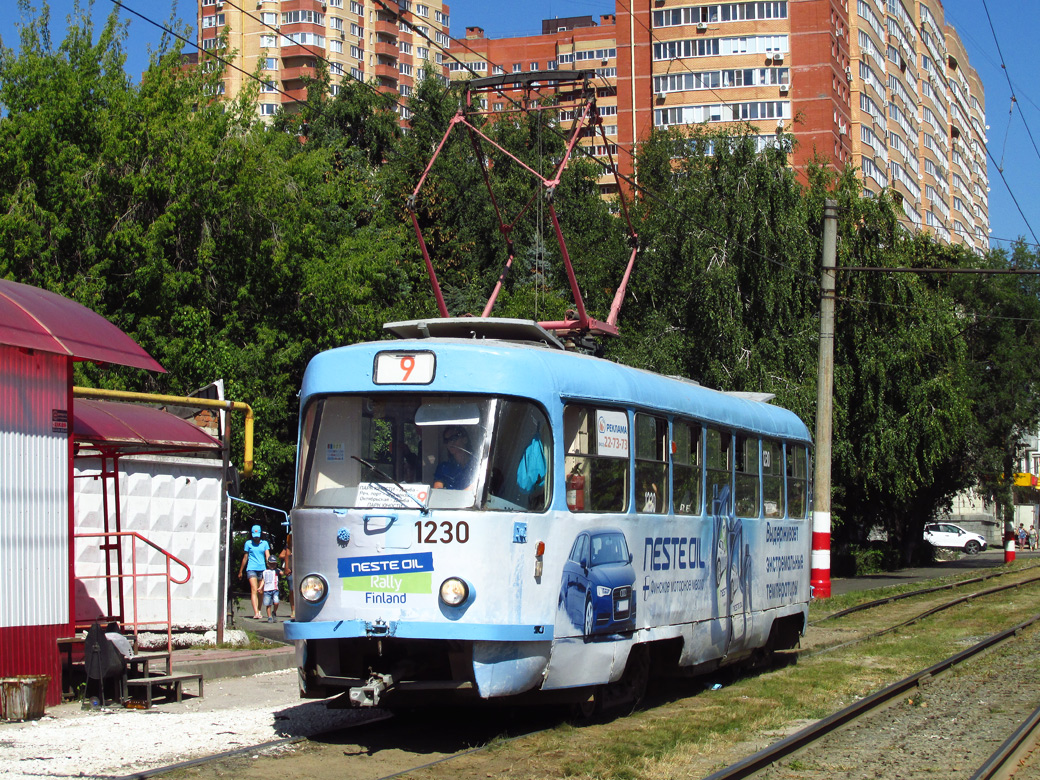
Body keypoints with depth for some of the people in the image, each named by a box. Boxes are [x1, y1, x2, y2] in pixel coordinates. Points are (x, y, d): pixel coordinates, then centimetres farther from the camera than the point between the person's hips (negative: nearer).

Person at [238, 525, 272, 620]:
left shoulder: (264, 543, 9)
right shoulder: (248, 543, 6)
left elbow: (268, 556, 1)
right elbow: (245, 558, 12)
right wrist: (240, 571, 17)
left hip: (262, 569, 2)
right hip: (251, 569, -2)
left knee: (260, 591, 8)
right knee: (254, 590, -14)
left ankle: (259, 611, 24)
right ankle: (256, 613, -24)